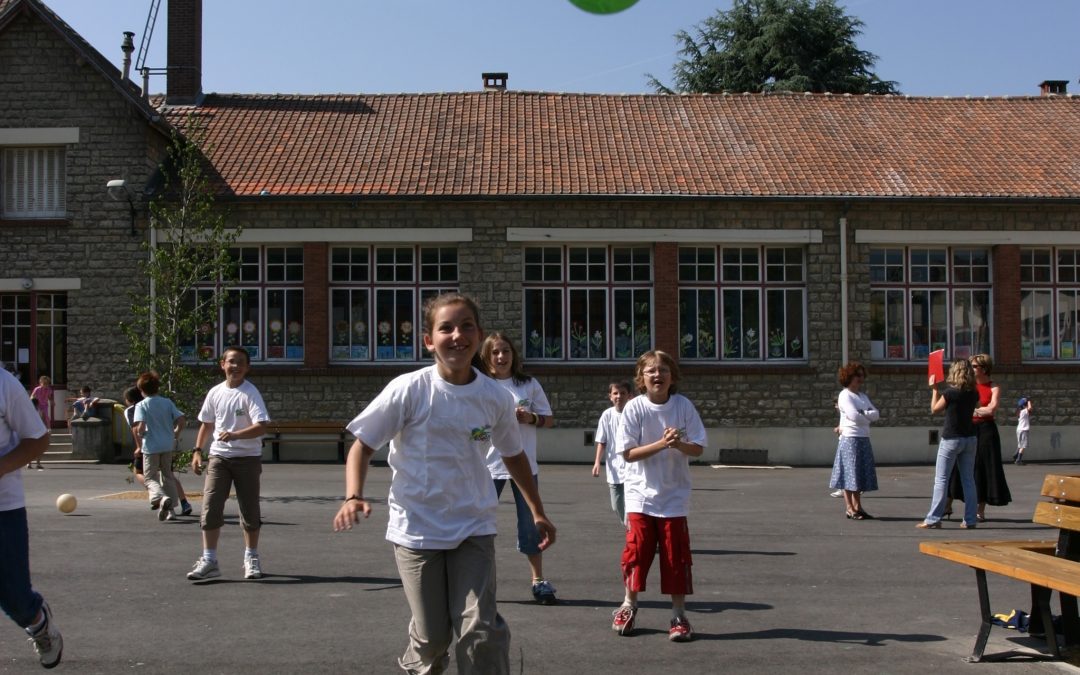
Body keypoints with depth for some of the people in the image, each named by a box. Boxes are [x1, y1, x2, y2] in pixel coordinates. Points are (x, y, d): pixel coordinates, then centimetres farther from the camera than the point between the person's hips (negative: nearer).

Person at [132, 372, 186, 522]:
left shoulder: (141, 405, -9)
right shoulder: (167, 402, 2)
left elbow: (140, 426, -21)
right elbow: (181, 420, -2)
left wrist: (139, 434, 0)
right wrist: (175, 435, 13)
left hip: (151, 447, -4)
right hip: (168, 445, 4)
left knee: (149, 478, 6)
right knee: (167, 476, 18)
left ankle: (162, 498, -24)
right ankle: (170, 509, 15)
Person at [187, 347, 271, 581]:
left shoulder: (250, 393, -10)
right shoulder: (215, 393, 6)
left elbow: (261, 427, -21)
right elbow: (207, 424, 19)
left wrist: (235, 435, -34)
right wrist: (197, 450, 11)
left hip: (247, 458, -3)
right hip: (218, 457, 3)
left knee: (249, 510, 6)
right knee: (210, 507, -7)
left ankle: (251, 558, 22)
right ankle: (209, 561, -3)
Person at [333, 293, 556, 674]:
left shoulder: (495, 397, -3)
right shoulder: (409, 390, -12)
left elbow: (513, 455, 14)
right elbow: (363, 445, -6)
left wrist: (537, 512, 17)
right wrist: (353, 497, -22)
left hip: (473, 528, 2)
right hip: (417, 528, -2)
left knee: (480, 629, -11)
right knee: (432, 634, 6)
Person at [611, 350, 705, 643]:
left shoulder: (684, 406, -5)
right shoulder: (634, 408, -8)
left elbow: (698, 448, -4)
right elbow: (628, 453, -11)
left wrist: (679, 444, -24)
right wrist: (661, 444, -23)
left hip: (674, 496, 0)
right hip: (640, 494, 0)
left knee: (676, 555, 1)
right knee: (636, 550, 3)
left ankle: (679, 615, 13)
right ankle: (629, 605, 25)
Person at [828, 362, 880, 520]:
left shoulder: (863, 396, 17)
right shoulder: (845, 395, -7)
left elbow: (876, 414, 6)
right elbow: (854, 416, -19)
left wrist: (861, 413, -11)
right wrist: (869, 417, -3)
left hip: (864, 439, 8)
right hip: (850, 439, -8)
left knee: (860, 474, 9)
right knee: (850, 473, -5)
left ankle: (858, 507, 14)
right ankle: (850, 509, -3)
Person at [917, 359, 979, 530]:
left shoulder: (950, 392, -13)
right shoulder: (974, 394, 1)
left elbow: (934, 409, -1)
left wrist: (934, 389, 10)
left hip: (951, 439, -5)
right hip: (969, 438, 5)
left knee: (941, 479, -1)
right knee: (968, 479, 9)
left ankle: (933, 519, -2)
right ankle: (970, 519, 9)